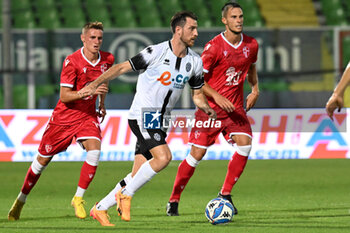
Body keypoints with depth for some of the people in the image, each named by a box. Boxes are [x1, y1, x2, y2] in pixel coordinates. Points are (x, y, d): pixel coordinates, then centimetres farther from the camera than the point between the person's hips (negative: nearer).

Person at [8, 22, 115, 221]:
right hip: (64, 115, -3)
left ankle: (78, 198, -9)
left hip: (88, 115, 3)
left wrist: (102, 104, 25)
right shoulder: (72, 61, -20)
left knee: (94, 150, -23)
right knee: (43, 158, 7)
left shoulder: (107, 60, -5)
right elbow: (64, 96, -23)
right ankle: (21, 200, 25)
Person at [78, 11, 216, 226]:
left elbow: (197, 94, 14)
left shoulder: (195, 62, 4)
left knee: (139, 175, 1)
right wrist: (95, 84, -14)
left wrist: (207, 109, -8)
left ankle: (100, 209, 12)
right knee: (164, 157, -25)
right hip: (142, 116, -6)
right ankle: (126, 194, -10)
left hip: (159, 121, 6)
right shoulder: (156, 52, -13)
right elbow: (122, 68, -8)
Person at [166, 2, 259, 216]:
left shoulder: (251, 45, 3)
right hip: (210, 108, -4)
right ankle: (174, 200, 12)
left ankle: (225, 194, -6)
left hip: (235, 108, 4)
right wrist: (217, 97, -22)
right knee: (197, 154, -4)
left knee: (245, 143, -19)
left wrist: (255, 89, 6)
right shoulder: (214, 47, -13)